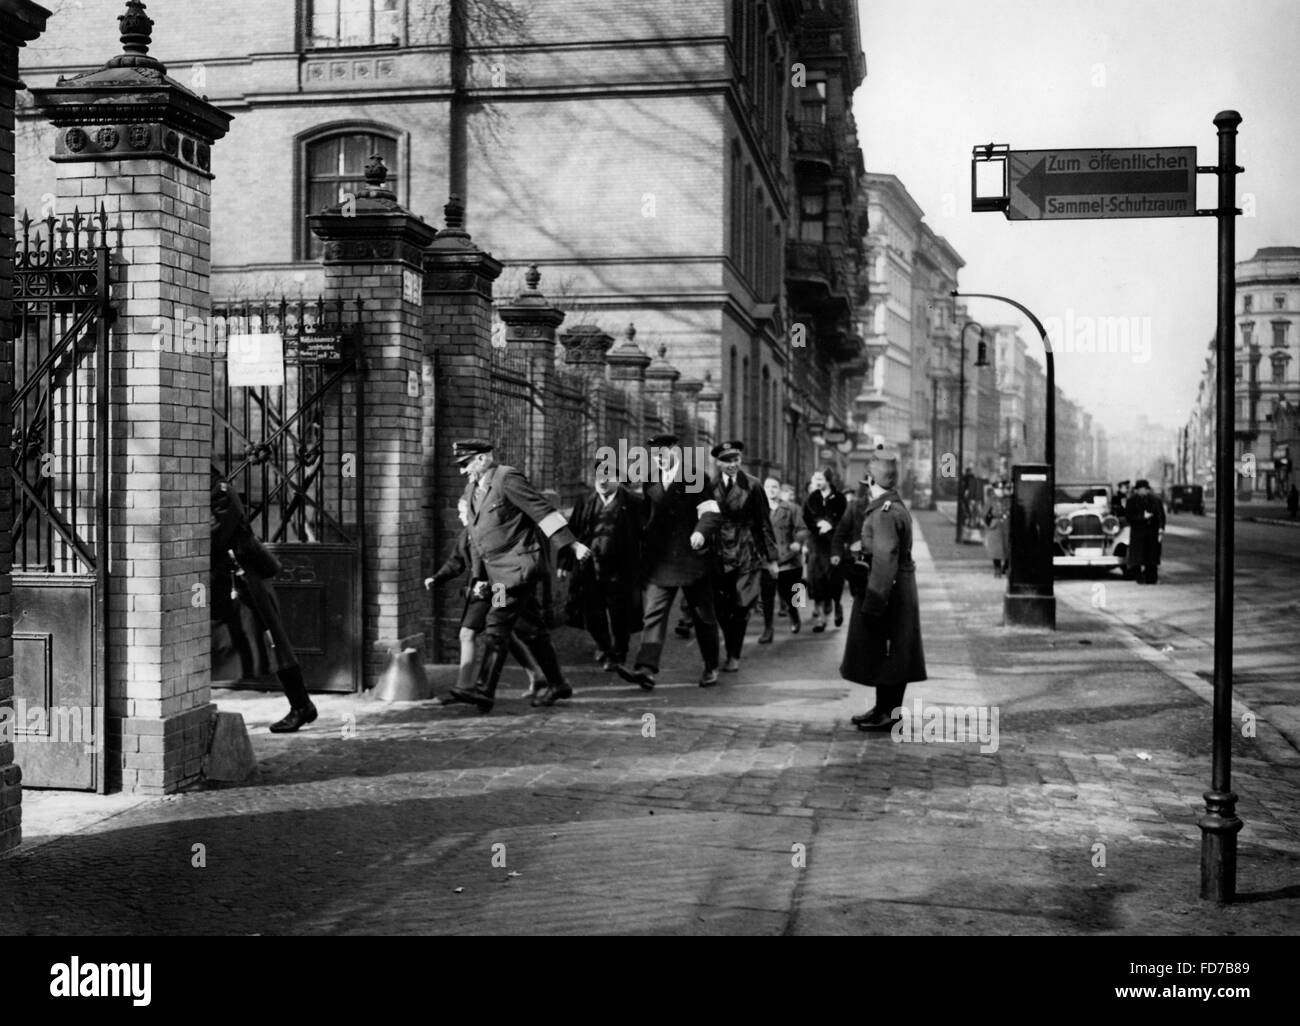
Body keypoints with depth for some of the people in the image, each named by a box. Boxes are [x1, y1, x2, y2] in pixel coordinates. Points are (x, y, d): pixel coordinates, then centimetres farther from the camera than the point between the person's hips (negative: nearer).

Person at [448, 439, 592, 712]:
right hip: (499, 571, 9)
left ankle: (484, 691, -20)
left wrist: (572, 544, -17)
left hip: (519, 565, -9)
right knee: (529, 628, 12)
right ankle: (557, 685, 21)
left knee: (497, 624, -16)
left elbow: (542, 510, -14)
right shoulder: (472, 491, 14)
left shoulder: (507, 479, -12)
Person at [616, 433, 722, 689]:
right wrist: (646, 536, 8)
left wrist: (702, 531, -28)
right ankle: (646, 669, -17)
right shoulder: (651, 482, 10)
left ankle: (711, 668, 24)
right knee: (654, 614, -9)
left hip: (692, 559, -3)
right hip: (660, 560, 3)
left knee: (703, 616, 8)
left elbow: (711, 511, -10)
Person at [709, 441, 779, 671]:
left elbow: (764, 522, 0)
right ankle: (731, 650, 22)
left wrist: (771, 558, 0)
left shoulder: (751, 486, -4)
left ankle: (734, 656, 9)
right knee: (721, 609, 4)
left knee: (741, 607, -3)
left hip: (747, 554, -1)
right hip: (719, 555, 2)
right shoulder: (710, 487, 0)